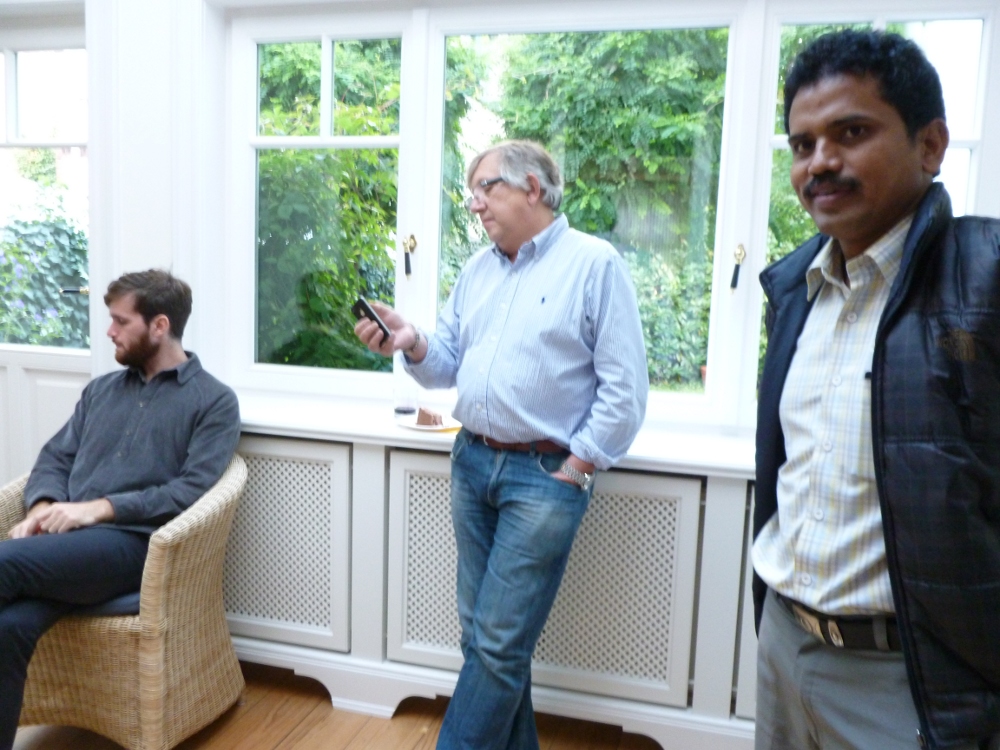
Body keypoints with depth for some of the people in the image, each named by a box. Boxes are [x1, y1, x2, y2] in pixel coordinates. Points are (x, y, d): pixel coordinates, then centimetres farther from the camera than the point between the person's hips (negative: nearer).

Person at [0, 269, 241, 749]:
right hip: (67, 539, 5)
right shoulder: (101, 389, 24)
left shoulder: (214, 400, 3)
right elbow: (55, 457, 18)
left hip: (133, 543, -5)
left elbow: (193, 489, -8)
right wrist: (43, 507, -5)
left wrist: (99, 508, -16)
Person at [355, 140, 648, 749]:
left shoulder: (595, 264, -7)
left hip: (545, 476, -6)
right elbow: (450, 363, 15)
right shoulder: (478, 270, 14)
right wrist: (413, 343, -6)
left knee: (498, 644, -1)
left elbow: (625, 389, -10)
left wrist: (574, 470, -11)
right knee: (483, 631, 14)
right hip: (472, 463, 7)